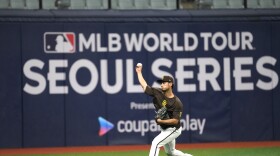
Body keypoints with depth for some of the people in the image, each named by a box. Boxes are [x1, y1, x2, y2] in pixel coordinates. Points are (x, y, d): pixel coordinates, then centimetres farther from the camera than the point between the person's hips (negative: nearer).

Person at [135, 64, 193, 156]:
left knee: (156, 143, -24)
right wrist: (139, 72, 2)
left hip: (173, 130, -8)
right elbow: (144, 86, 0)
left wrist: (161, 121, -32)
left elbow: (175, 120, -25)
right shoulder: (158, 93, -7)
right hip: (164, 129, 8)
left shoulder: (177, 103, -24)